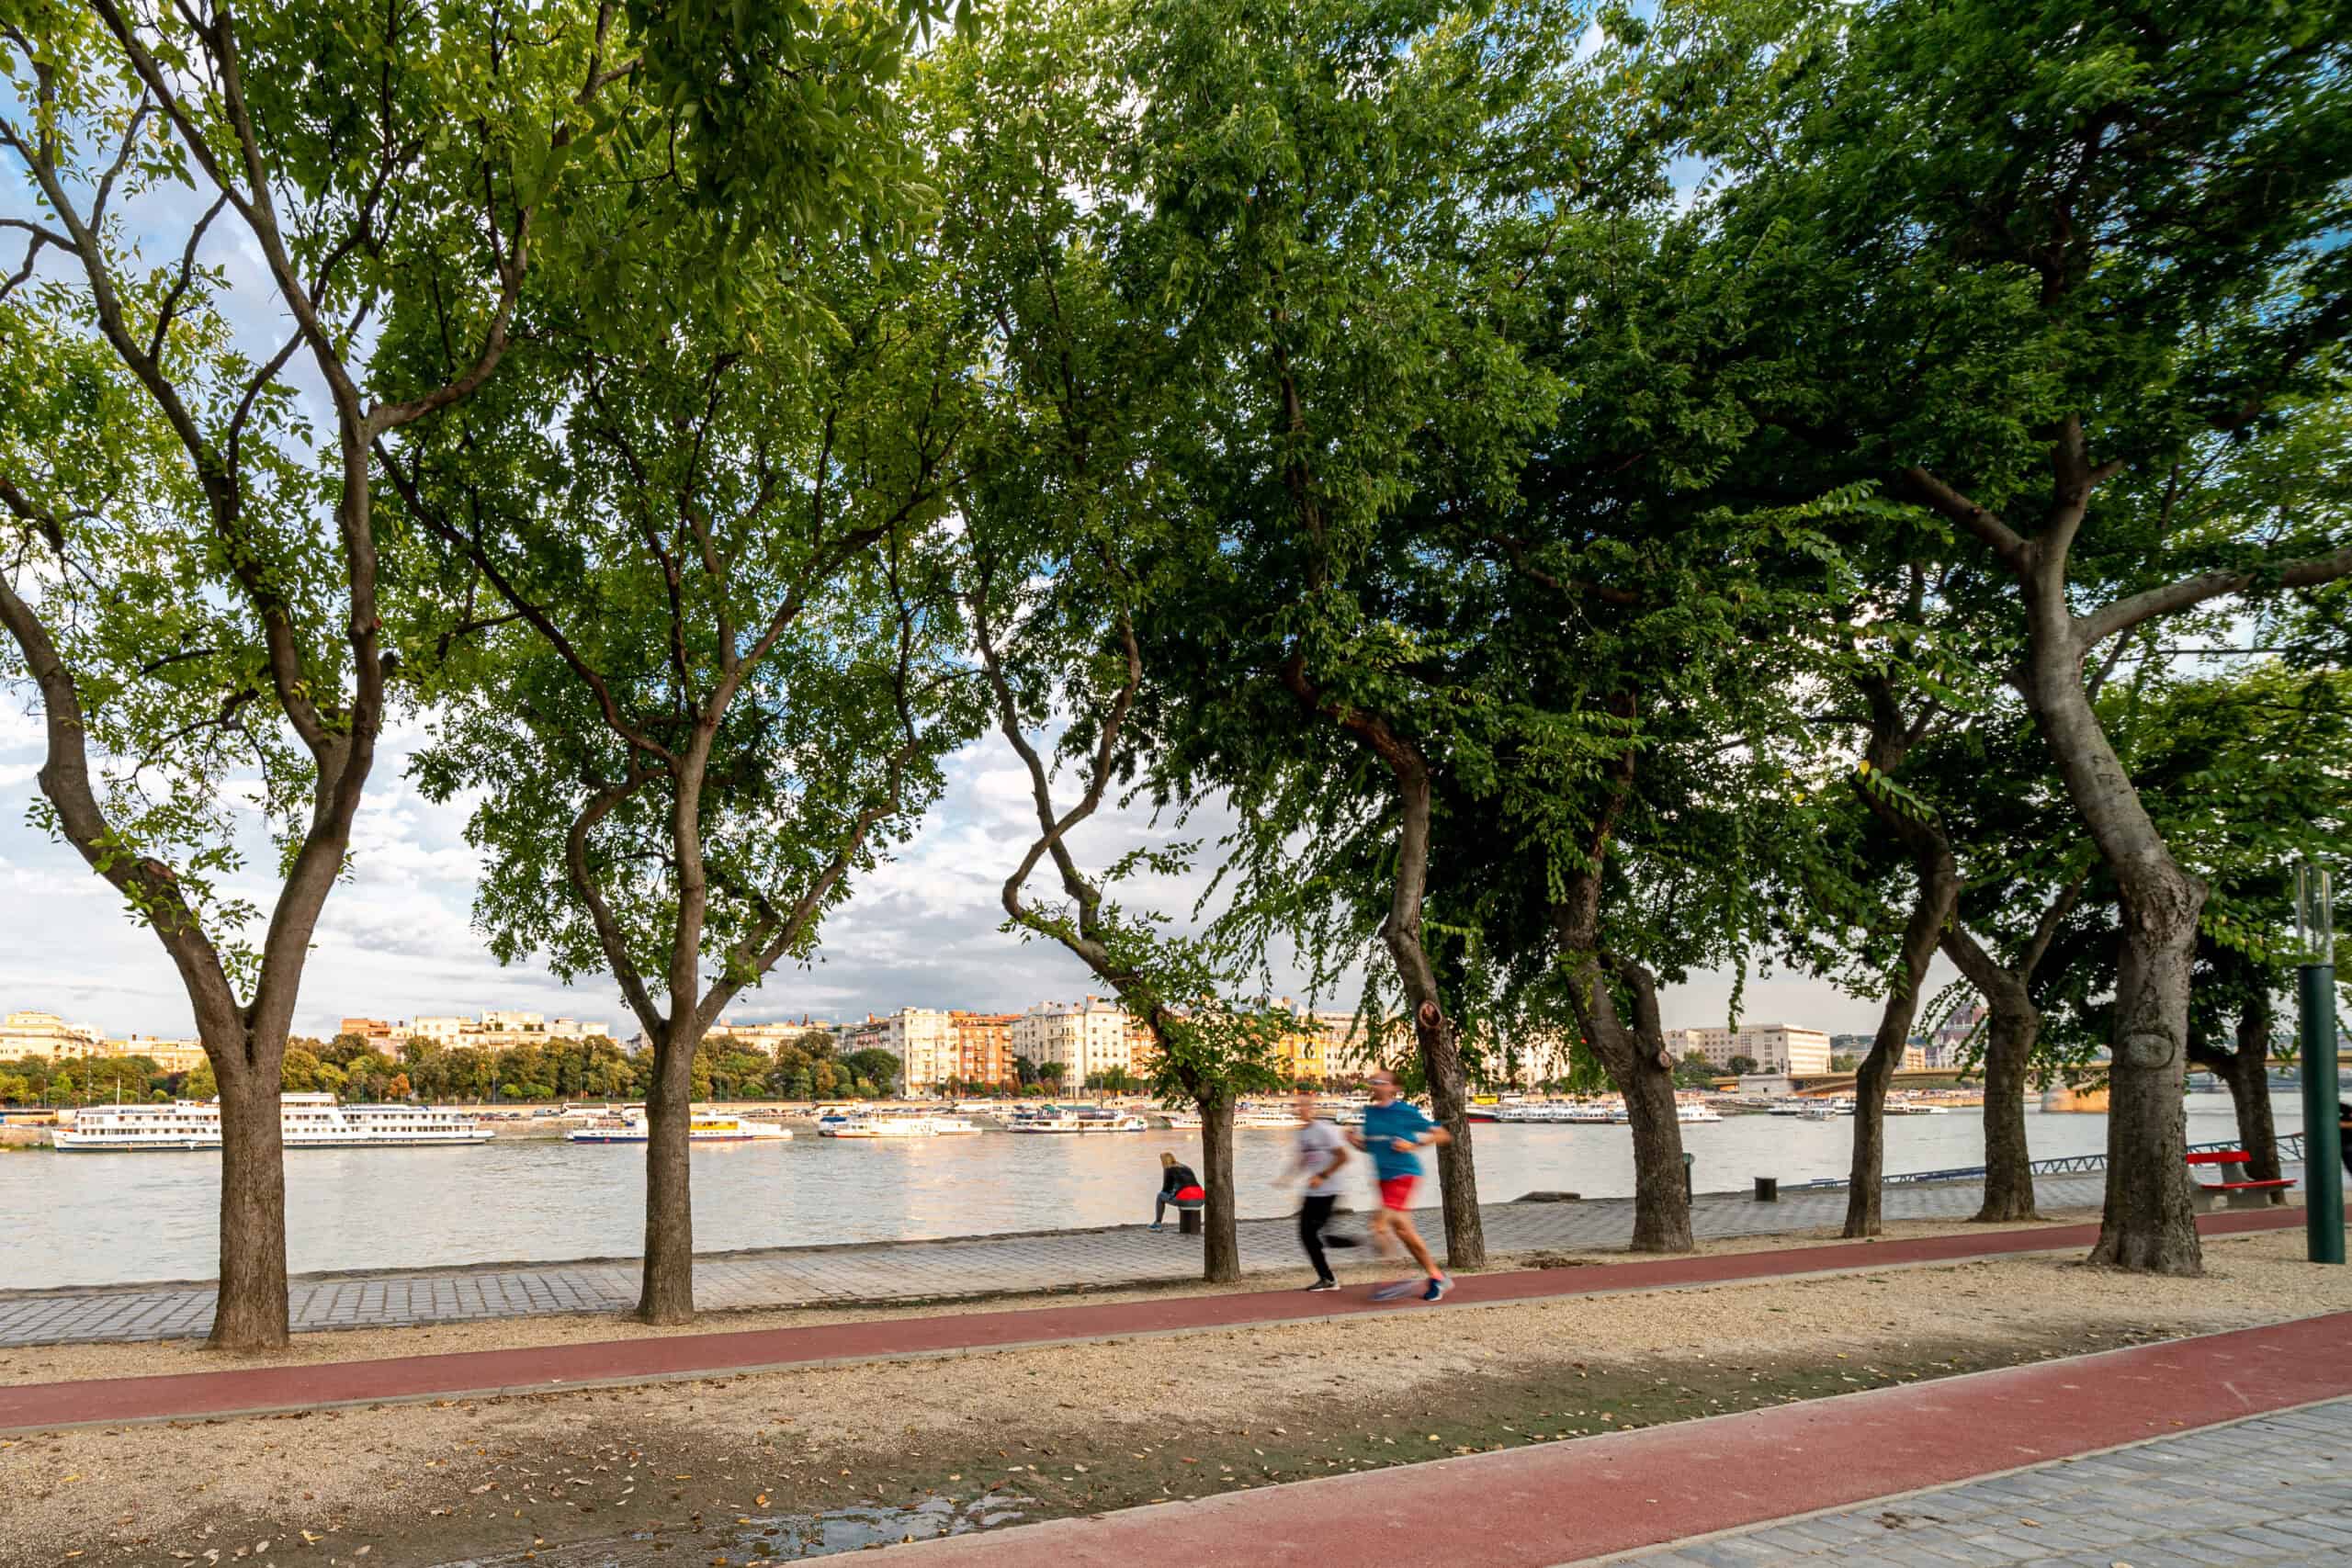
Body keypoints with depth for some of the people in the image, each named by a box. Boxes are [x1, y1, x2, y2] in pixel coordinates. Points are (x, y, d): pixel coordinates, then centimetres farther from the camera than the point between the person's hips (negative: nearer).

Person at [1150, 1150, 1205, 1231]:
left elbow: (1166, 1189, 14)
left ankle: (1157, 1224, 25)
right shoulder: (1187, 1168, 28)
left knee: (1160, 1196, 22)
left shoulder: (1168, 1170, 10)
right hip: (1199, 1200, 5)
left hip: (1185, 1199, -5)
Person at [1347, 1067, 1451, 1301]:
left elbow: (1443, 1136, -5)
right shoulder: (1370, 1113, 9)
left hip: (1403, 1174, -8)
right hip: (1384, 1177, 8)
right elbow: (1369, 1147, 19)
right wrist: (1355, 1140, -2)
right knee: (1402, 1230, 10)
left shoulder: (1406, 1112, -10)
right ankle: (1437, 1276, 24)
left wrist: (1414, 1145, -16)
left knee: (1380, 1225, -18)